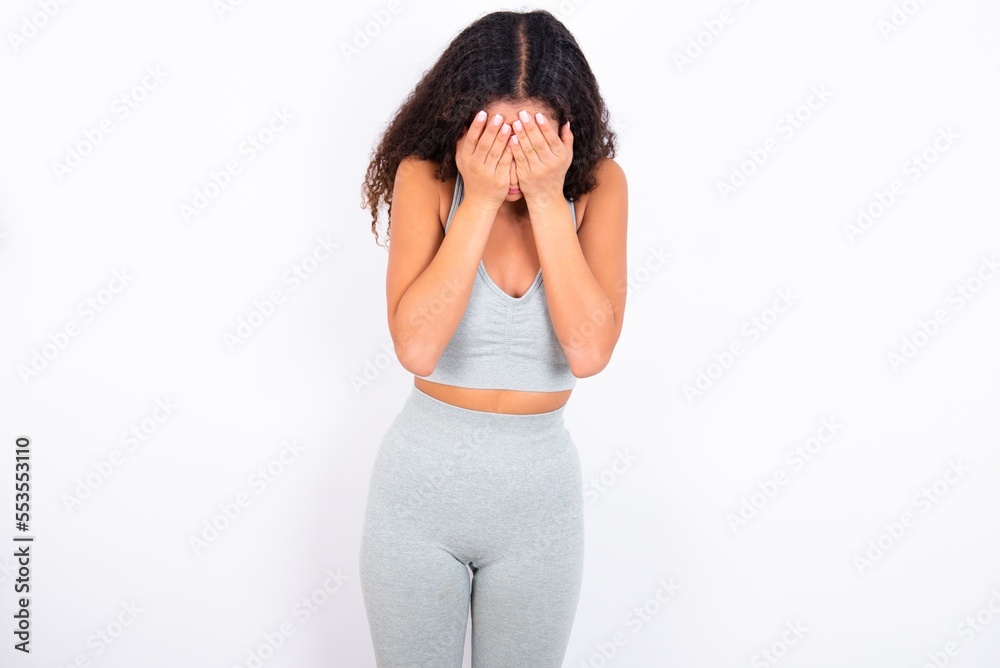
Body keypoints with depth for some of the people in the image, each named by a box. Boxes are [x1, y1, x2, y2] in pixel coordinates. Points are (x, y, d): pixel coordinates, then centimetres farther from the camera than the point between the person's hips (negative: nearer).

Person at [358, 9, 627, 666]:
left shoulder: (598, 184, -9)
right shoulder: (427, 176, -12)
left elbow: (589, 351, -21)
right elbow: (416, 346, -24)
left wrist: (547, 198, -24)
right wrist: (480, 200, -25)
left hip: (540, 489, 1)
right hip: (421, 480, 0)